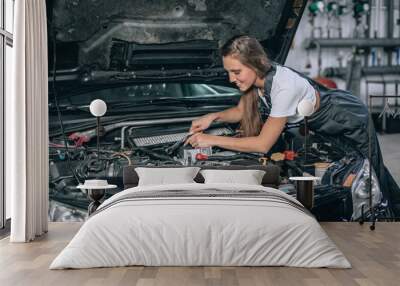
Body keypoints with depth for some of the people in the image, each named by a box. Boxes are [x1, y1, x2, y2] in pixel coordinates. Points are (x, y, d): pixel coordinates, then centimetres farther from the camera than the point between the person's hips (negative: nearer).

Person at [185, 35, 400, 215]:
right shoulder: (257, 77, -20)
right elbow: (241, 111, -1)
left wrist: (212, 140, -37)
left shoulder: (284, 86, -43)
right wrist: (213, 117, -21)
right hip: (322, 125, 7)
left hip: (351, 120, -7)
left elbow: (263, 145, -38)